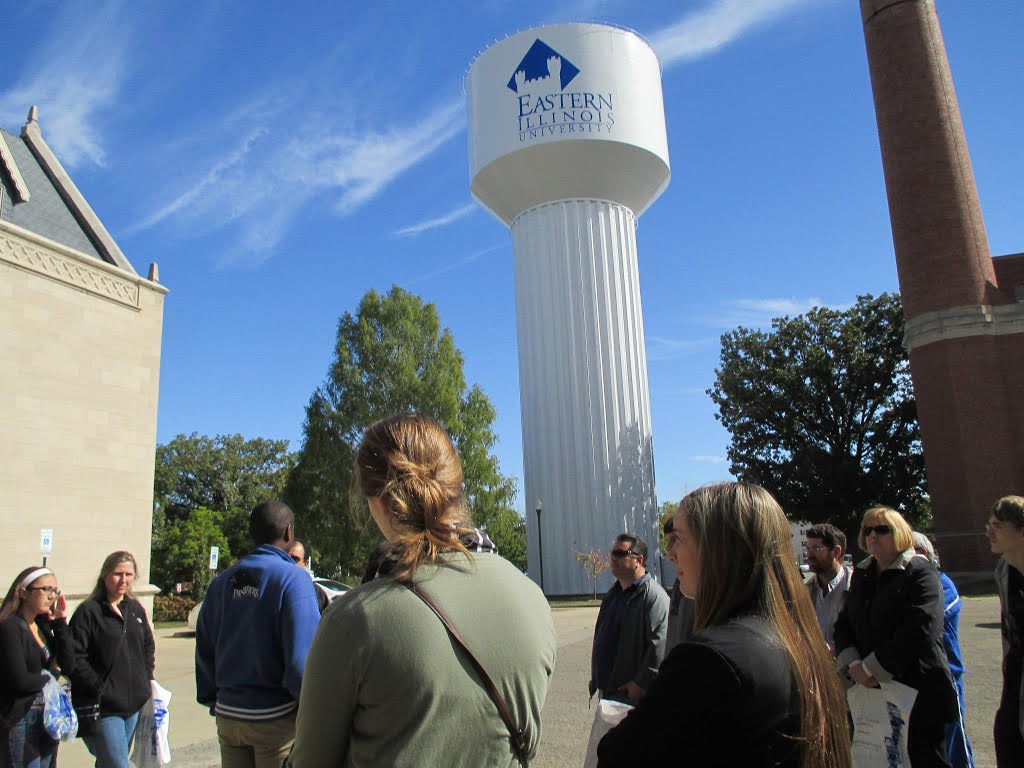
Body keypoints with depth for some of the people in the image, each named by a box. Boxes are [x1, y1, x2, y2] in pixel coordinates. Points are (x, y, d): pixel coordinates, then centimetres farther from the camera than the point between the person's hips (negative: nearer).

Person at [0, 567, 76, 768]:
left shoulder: (44, 625, 7)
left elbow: (68, 664, 0)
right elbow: (20, 681, -22)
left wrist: (61, 622, -6)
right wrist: (50, 676, -3)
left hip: (47, 717, 7)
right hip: (19, 722, -7)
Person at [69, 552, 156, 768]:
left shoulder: (136, 609, 10)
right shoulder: (89, 611, -9)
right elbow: (74, 659, -13)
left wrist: (146, 680, 9)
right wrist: (99, 689, -15)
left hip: (134, 706, 6)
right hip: (103, 708, -6)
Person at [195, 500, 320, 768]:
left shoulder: (222, 582, 6)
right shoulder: (292, 578, -15)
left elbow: (204, 652, 10)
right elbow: (303, 657, -20)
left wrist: (213, 701, 20)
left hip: (228, 716, 6)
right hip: (275, 718, -6)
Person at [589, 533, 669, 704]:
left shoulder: (653, 595, -15)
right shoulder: (613, 593, 14)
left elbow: (659, 645, -23)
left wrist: (641, 684, -22)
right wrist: (596, 677, 19)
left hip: (632, 694, -8)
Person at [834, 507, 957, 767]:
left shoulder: (921, 573, -8)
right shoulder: (862, 574, 13)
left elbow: (921, 631, -20)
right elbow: (843, 624, 11)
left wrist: (871, 668, -17)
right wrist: (853, 664, -8)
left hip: (918, 690, -6)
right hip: (872, 690, 6)